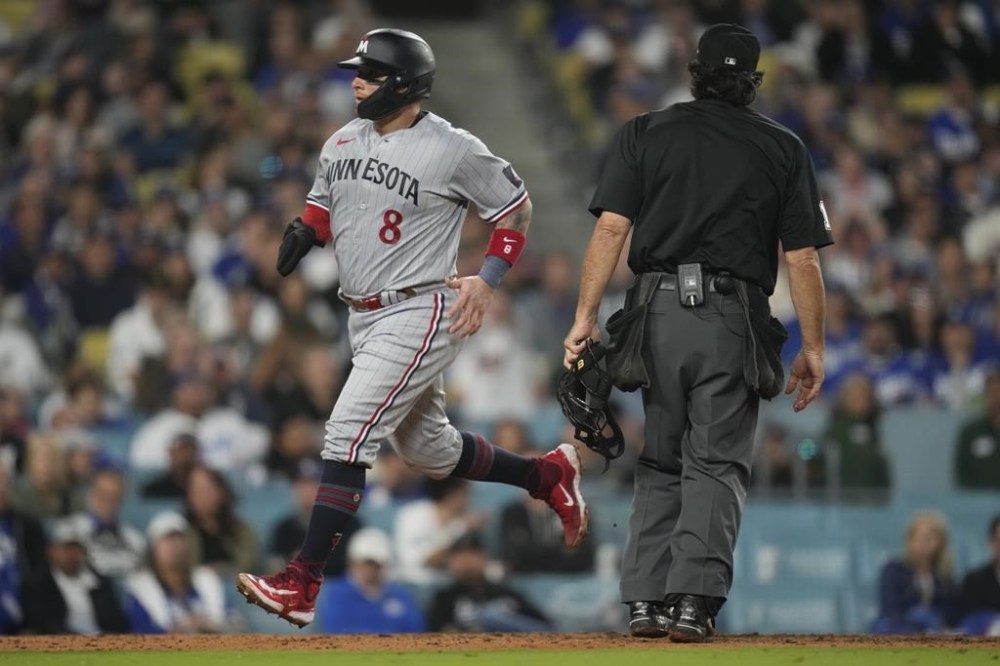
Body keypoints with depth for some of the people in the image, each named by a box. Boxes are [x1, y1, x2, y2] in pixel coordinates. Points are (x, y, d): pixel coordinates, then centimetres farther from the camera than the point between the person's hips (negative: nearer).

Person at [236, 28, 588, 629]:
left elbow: (517, 207, -1)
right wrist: (303, 231, -2)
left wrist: (488, 280, -10)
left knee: (348, 435, -18)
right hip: (364, 316, 8)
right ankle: (549, 475, 39)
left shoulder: (454, 150, -12)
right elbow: (324, 203, 21)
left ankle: (302, 584, -20)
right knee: (428, 449, 17)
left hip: (419, 315, -8)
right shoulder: (344, 142, 7)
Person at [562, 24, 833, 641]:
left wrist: (586, 317, -1)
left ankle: (646, 598, 6)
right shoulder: (782, 147, 8)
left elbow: (612, 226, -1)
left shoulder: (645, 133, 9)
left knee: (659, 462, 13)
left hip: (656, 312, 2)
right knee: (717, 463, 0)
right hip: (733, 319, -1)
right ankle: (694, 598, -14)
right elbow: (803, 257, 4)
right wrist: (813, 348, 9)